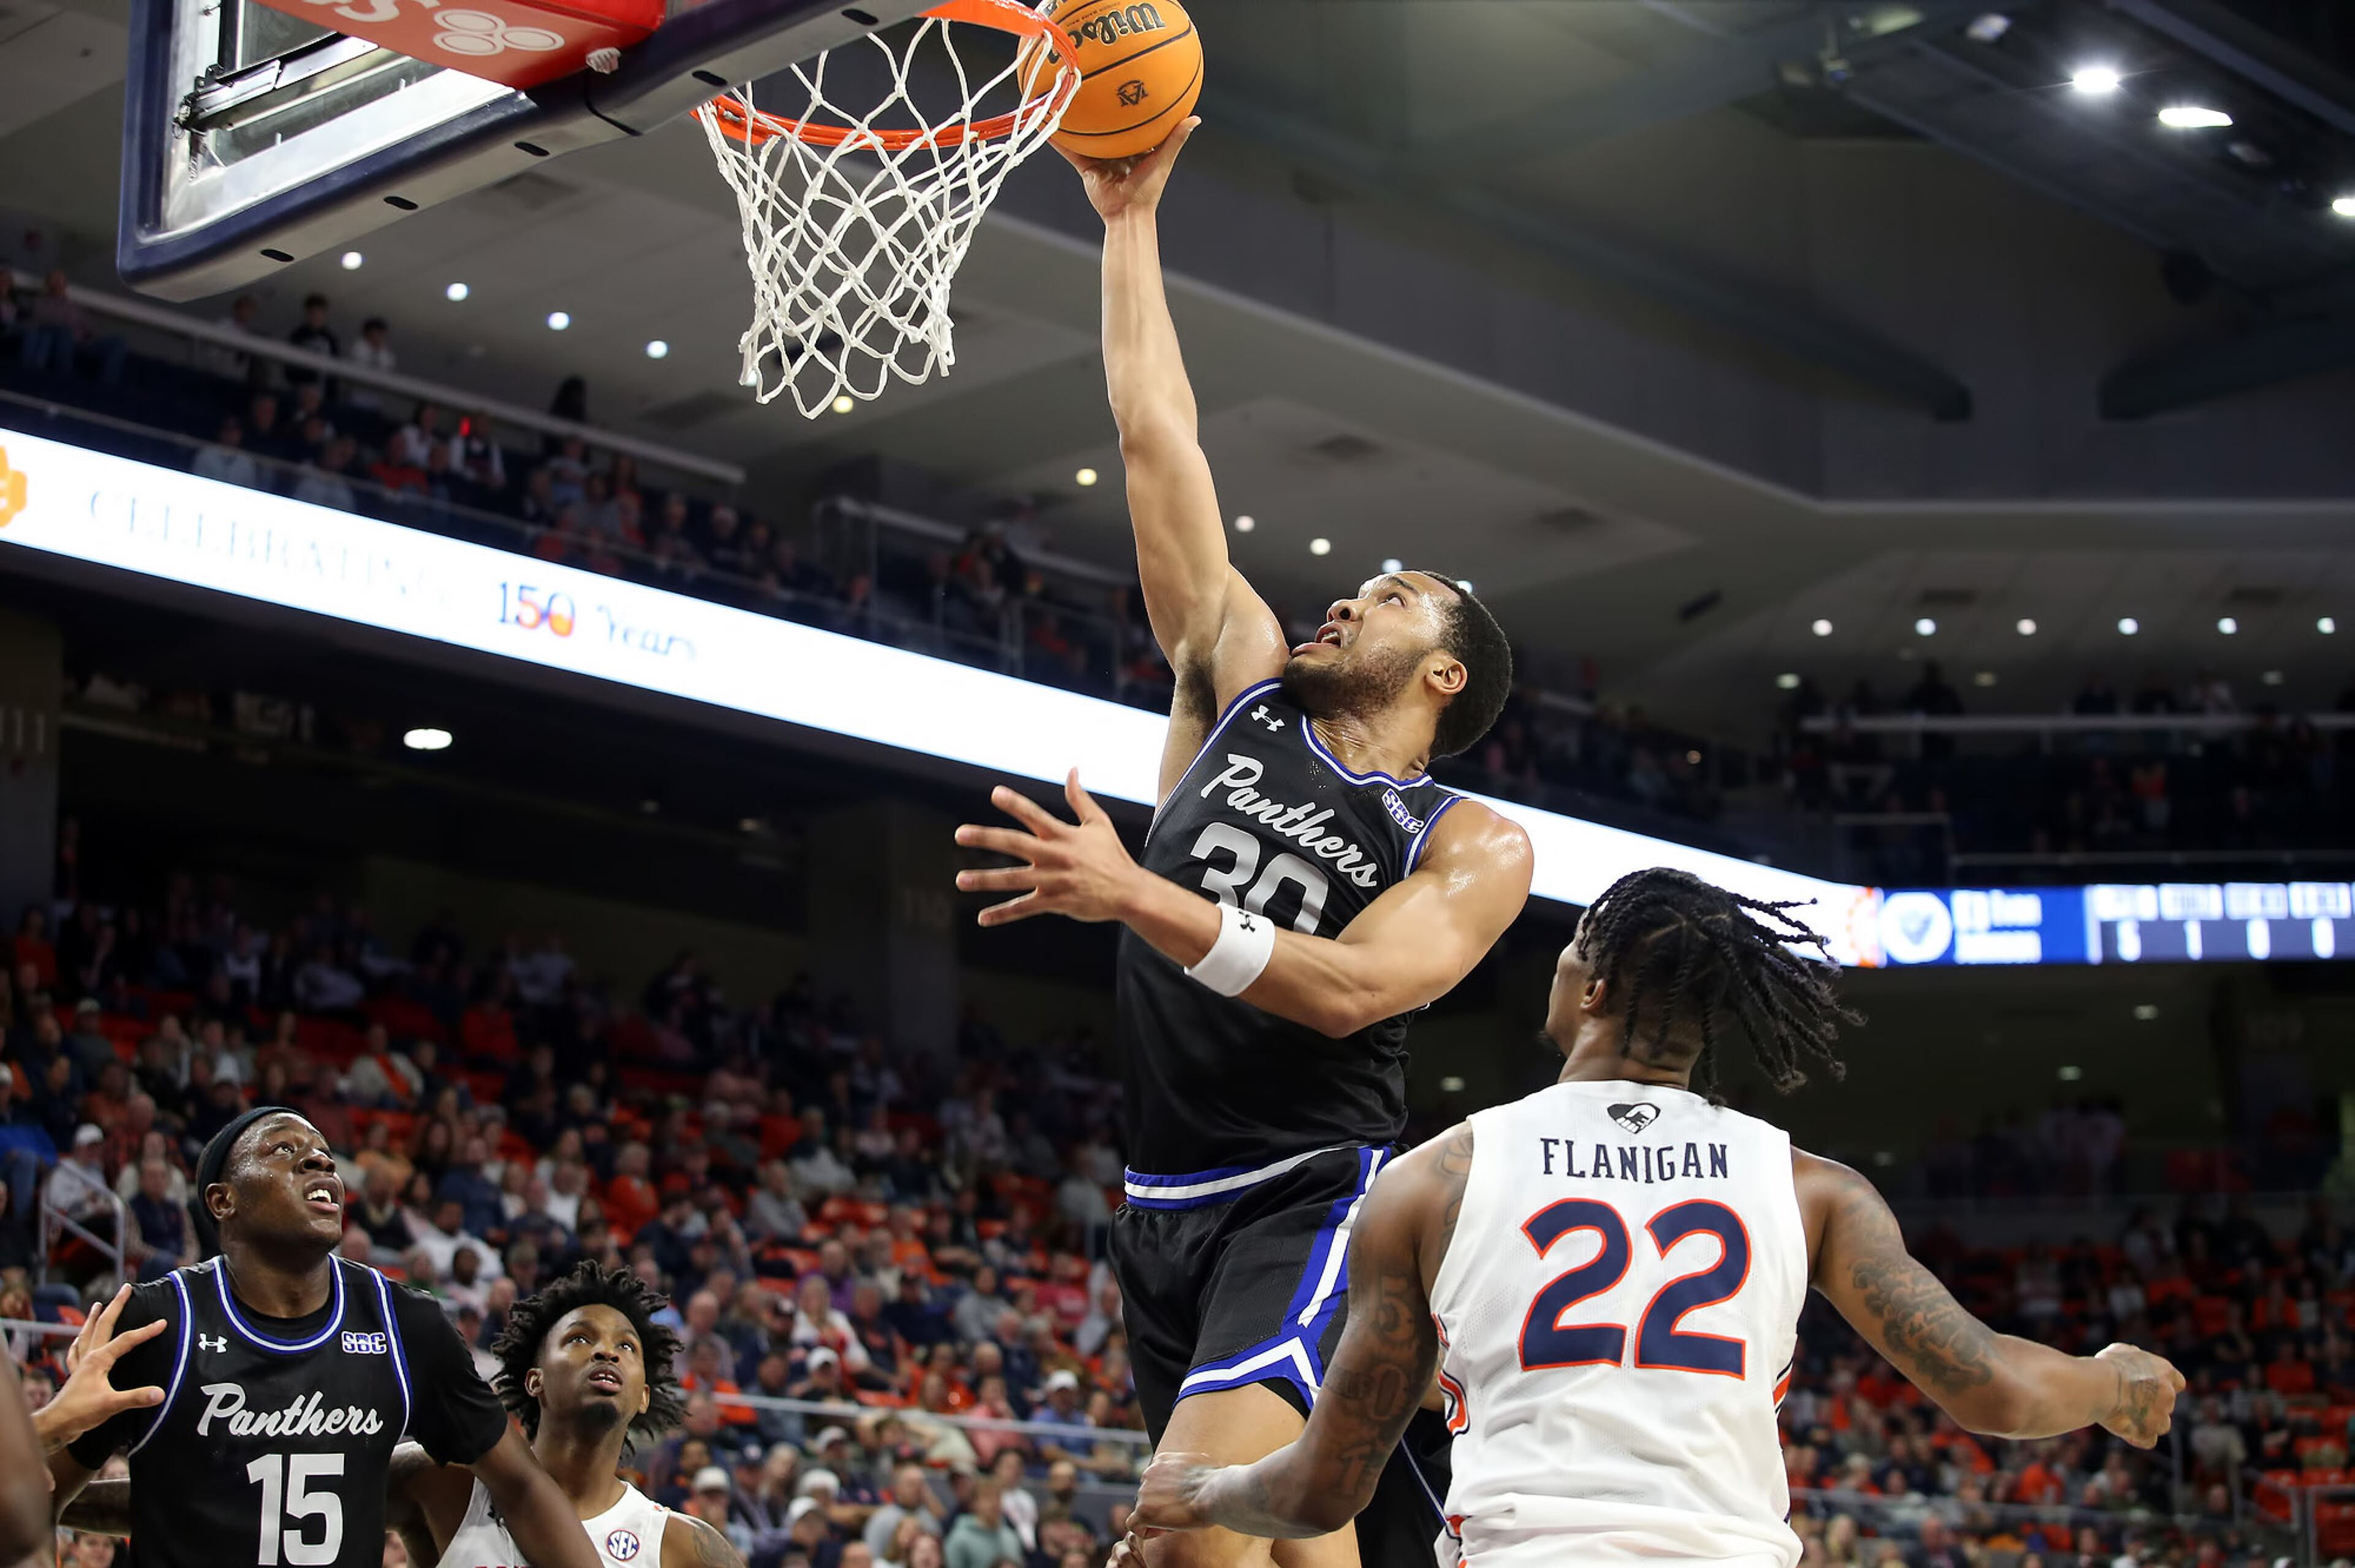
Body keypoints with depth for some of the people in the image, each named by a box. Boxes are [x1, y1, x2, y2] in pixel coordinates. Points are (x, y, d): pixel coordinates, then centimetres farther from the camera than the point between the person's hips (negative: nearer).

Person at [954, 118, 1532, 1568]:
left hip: (1311, 1202, -5)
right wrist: (1131, 221, 12)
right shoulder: (1242, 692, 12)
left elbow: (1349, 986, -20)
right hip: (1166, 1213, 5)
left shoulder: (1475, 845, -1)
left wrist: (1136, 898, -30)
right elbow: (1159, 440, 12)